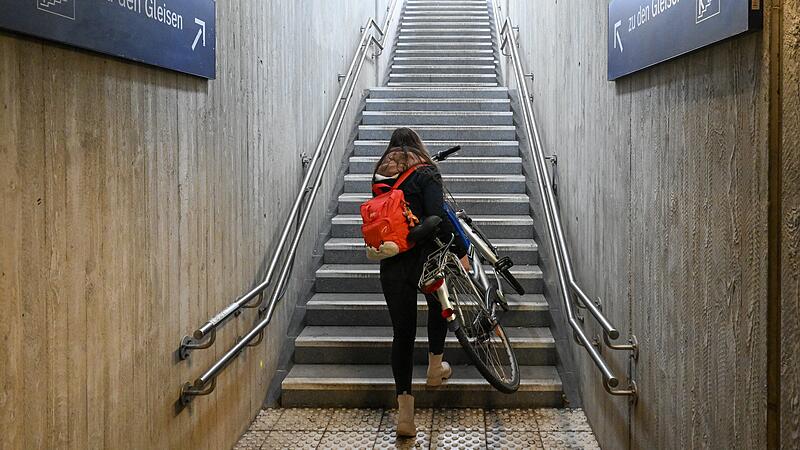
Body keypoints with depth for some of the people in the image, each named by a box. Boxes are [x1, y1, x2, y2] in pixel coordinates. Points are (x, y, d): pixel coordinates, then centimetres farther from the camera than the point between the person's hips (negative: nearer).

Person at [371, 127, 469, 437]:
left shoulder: (380, 176, 12)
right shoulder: (426, 173, -4)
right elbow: (437, 217, -16)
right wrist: (460, 252, -11)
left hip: (391, 264, 4)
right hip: (424, 257, -3)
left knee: (402, 333, 8)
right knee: (439, 304, 28)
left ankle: (404, 410, 5)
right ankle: (435, 368, 37)